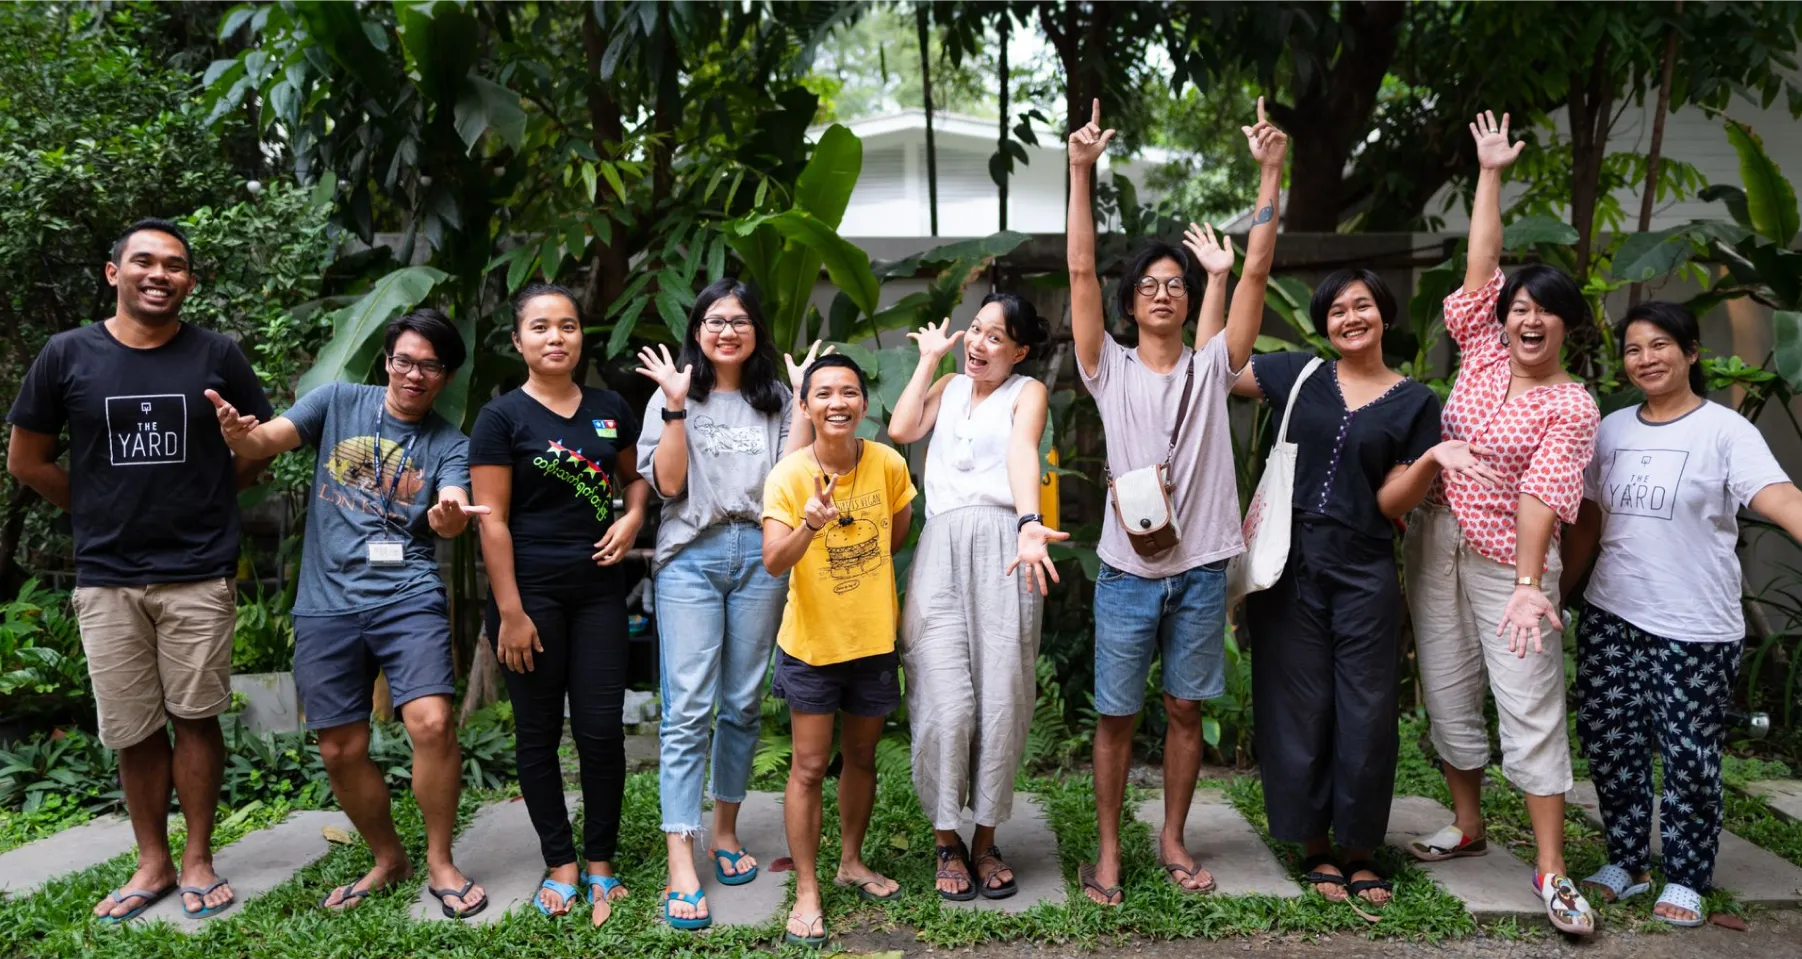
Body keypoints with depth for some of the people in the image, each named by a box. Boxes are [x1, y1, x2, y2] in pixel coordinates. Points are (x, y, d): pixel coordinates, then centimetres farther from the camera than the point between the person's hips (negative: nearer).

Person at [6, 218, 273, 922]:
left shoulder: (217, 354, 0)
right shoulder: (68, 354, 1)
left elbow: (260, 447, 10)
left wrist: (204, 498, 6)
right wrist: (101, 510, 8)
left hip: (199, 575, -1)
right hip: (106, 579, 1)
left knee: (194, 718, 5)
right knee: (133, 730, 7)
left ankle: (197, 859, 17)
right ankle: (153, 864, 21)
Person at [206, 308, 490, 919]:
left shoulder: (450, 443, 6)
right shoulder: (339, 402, 8)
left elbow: (452, 515, -11)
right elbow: (265, 441, -4)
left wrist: (450, 517, -36)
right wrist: (238, 433, -29)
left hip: (409, 598, -1)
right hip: (327, 601, 2)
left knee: (432, 723, -19)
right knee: (340, 750, 4)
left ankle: (440, 864, 1)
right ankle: (387, 859, 28)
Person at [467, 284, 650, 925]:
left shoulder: (610, 409, 7)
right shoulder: (502, 416, -5)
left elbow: (635, 476, 22)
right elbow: (492, 520, -8)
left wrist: (632, 516, -1)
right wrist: (511, 612, -12)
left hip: (598, 589, 3)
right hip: (531, 590, -3)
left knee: (602, 729, 3)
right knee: (538, 733, 7)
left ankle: (600, 863, 17)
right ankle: (559, 864, 21)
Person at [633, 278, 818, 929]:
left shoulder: (776, 400, 12)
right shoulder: (673, 395, 6)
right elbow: (668, 483, -3)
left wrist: (803, 404, -3)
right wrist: (678, 406, -11)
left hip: (760, 554, 3)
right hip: (691, 556, -2)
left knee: (743, 703, 9)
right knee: (689, 709, -7)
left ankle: (726, 834, 25)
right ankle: (681, 869, -6)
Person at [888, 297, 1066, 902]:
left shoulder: (1027, 391, 11)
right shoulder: (949, 386, 23)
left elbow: (1022, 454, -10)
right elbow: (901, 428, 5)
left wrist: (1029, 525, -28)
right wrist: (929, 358, 13)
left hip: (1002, 546, -2)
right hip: (941, 549, 2)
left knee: (1001, 701, -2)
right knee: (946, 703, -8)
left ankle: (986, 840, 15)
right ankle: (947, 841, 9)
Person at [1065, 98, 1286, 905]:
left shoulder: (1210, 368, 5)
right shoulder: (1111, 371, 2)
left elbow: (1255, 272, -2)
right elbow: (1081, 272, -7)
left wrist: (1270, 174, -7)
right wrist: (1081, 172, -13)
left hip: (1200, 570, 2)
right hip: (1127, 570, -1)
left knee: (1186, 709, 11)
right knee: (1116, 714, 6)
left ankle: (1173, 840, 27)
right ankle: (1108, 848, 20)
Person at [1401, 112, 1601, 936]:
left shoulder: (1572, 407, -7)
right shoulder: (1482, 356, 5)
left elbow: (1542, 493, -17)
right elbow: (1481, 265, 2)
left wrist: (1528, 583, -27)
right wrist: (1490, 173, 4)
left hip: (1509, 560, -5)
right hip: (1436, 545, 5)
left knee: (1531, 711, -4)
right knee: (1448, 695, 12)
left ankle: (1551, 870, 3)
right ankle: (1468, 825, 28)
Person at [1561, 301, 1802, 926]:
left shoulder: (1725, 431, -7)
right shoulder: (1611, 430, 9)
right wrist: (1555, 596, 17)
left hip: (1695, 629, -5)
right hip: (1611, 619, 5)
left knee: (1690, 758, 2)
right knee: (1611, 746, 9)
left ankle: (1685, 879, 19)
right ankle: (1626, 863, 25)